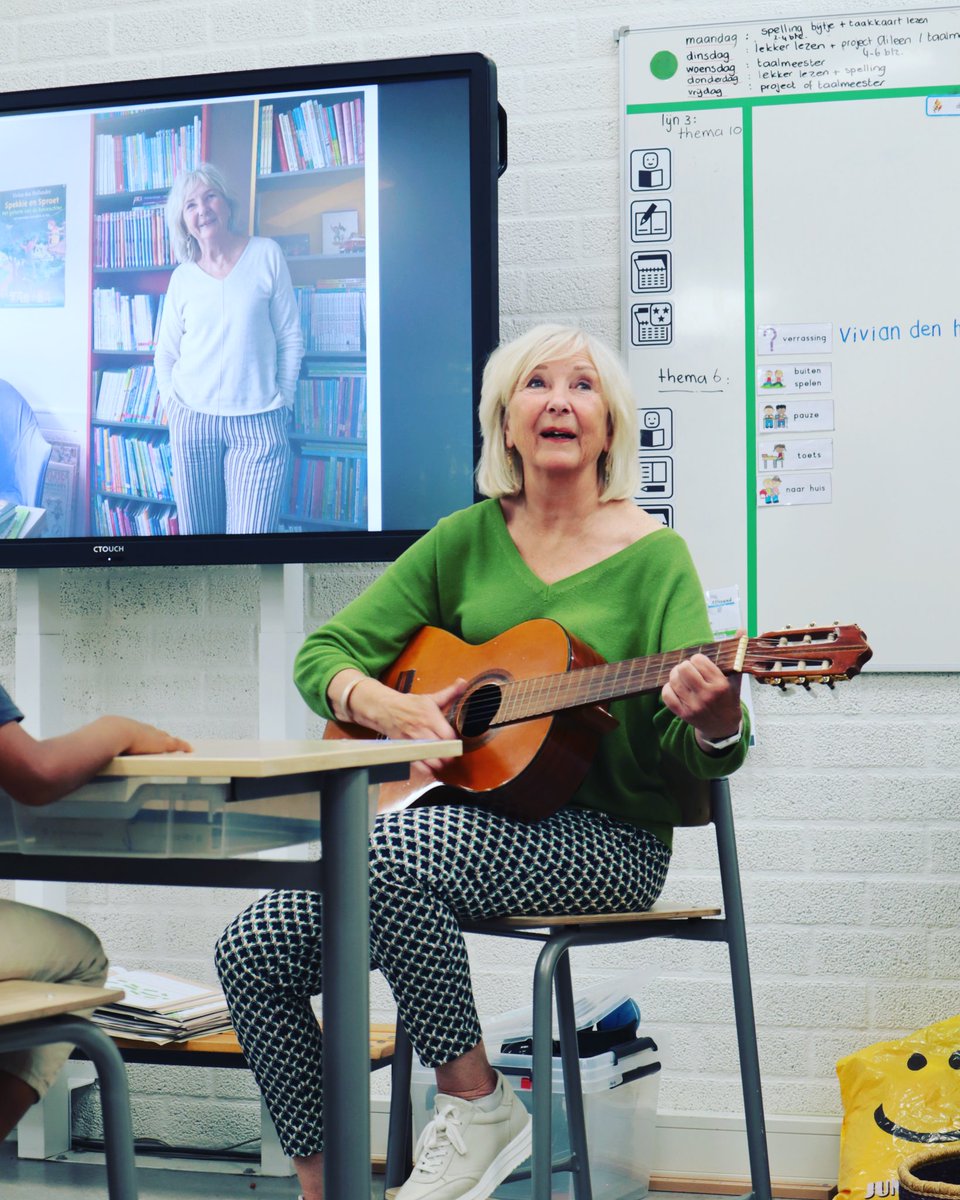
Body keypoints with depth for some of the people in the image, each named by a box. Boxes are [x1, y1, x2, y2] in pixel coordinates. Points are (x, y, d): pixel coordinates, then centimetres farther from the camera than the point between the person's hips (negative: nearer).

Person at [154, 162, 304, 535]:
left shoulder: (266, 255, 2)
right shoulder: (183, 277, 8)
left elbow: (290, 338, 4)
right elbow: (165, 354, 15)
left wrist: (283, 403, 0)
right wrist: (172, 404, 3)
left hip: (259, 423, -2)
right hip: (192, 420, 2)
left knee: (252, 530, -10)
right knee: (196, 530, 4)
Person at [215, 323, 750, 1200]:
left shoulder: (651, 555, -4)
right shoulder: (465, 541, 8)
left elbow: (699, 754, -12)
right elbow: (323, 653, 8)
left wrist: (715, 724, -36)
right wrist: (384, 705, -13)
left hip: (606, 838, -5)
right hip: (468, 816, 5)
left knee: (389, 848, -33)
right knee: (254, 949, -11)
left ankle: (478, 1110, -12)